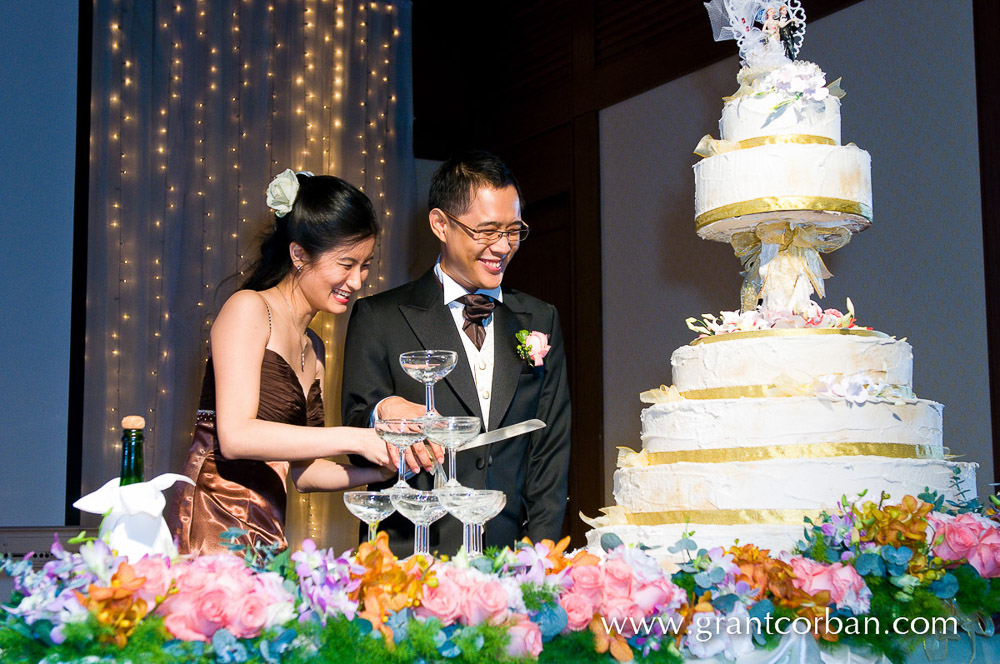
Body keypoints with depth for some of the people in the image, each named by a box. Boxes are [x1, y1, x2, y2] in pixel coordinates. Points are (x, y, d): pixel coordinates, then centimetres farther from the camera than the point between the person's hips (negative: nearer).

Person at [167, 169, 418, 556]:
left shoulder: (312, 348, 19)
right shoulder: (248, 310, -5)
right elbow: (235, 436, -17)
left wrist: (380, 471, 2)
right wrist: (354, 439, -18)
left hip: (266, 538, 7)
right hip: (212, 534, -7)